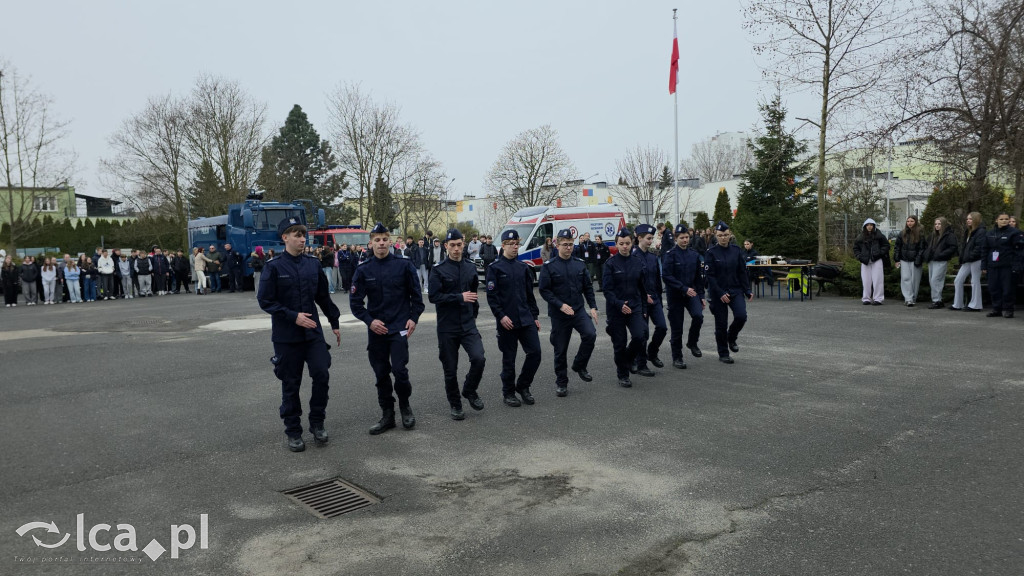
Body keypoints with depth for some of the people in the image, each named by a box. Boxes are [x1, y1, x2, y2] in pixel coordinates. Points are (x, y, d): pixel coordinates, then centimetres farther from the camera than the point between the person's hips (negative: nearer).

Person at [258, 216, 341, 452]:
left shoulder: (313, 264, 5)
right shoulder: (274, 267, -7)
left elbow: (324, 297, 13)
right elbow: (265, 300, -9)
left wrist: (334, 323, 15)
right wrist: (293, 316, -17)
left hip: (313, 332, 3)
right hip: (286, 336, -3)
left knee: (322, 375, -5)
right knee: (290, 384, 6)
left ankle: (317, 423, 15)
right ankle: (293, 432, 20)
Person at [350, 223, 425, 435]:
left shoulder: (404, 265, -2)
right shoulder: (363, 270, -1)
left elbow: (416, 295, 4)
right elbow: (355, 301, 2)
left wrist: (413, 318, -3)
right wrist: (370, 321, -8)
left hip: (399, 327, -2)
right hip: (376, 329, 2)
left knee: (399, 370, -10)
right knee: (381, 373, 8)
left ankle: (405, 405, 16)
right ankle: (387, 415, 21)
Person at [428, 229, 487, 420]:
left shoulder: (471, 268, 9)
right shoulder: (438, 270, -4)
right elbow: (433, 296, -13)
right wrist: (460, 297, -17)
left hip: (468, 325, 2)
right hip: (447, 327, -2)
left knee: (478, 358, -16)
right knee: (450, 368, 5)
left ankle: (470, 391, 11)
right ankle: (455, 404, 23)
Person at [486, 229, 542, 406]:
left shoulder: (523, 267, 12)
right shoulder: (495, 268, -3)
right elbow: (491, 296, -8)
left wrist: (535, 316, 13)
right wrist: (501, 316, -15)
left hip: (526, 319, 5)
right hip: (507, 321, -4)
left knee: (535, 352, -2)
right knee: (509, 358, 4)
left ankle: (523, 386, 19)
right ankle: (508, 393, 20)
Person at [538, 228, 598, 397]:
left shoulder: (580, 264, 6)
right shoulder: (549, 266, -6)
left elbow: (588, 287, 11)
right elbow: (544, 290, -9)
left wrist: (593, 307, 1)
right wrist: (561, 305, -18)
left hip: (579, 310, 3)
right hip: (559, 314, -3)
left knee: (590, 334, -20)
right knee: (560, 349, 4)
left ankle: (579, 366, 5)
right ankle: (561, 383, 21)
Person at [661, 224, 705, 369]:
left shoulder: (694, 254, 7)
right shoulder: (670, 254, -10)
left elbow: (698, 277, 13)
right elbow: (666, 276, -16)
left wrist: (701, 296, 10)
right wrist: (684, 289, -21)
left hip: (692, 292, 4)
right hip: (675, 295, -4)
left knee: (698, 315, -20)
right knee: (677, 327, 1)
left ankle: (692, 343, 6)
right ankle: (677, 357, 16)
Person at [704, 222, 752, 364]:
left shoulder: (736, 250, 3)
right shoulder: (711, 253, -7)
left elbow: (742, 272, 7)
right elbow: (710, 276, -11)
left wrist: (747, 290, 1)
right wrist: (720, 294, -17)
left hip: (735, 290, 3)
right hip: (718, 293, -3)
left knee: (741, 315, -16)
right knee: (721, 323, 3)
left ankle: (731, 338, 15)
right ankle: (723, 353, 20)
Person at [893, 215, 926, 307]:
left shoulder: (920, 234, 0)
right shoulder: (902, 234, 9)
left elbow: (922, 248, -3)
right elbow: (897, 247, 13)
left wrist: (918, 260, -10)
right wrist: (897, 260, 8)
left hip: (915, 261, -2)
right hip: (904, 260, 2)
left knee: (914, 280, 2)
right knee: (905, 278, -7)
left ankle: (913, 298, 12)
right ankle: (908, 299, -10)